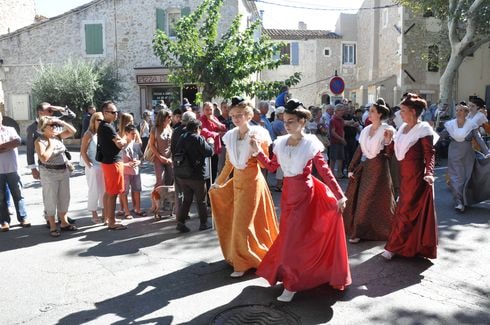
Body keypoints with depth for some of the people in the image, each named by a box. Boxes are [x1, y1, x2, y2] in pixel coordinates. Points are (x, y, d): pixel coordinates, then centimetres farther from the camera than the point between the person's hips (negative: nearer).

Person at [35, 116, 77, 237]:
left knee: (64, 198, 12)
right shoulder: (40, 141, -14)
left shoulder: (57, 136, 4)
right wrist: (51, 145, -18)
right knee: (51, 200, 2)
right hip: (49, 174, -6)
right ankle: (52, 227, 11)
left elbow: (73, 131, 7)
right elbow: (43, 158, -26)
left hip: (64, 172, 6)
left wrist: (61, 122, -4)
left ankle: (64, 223, 25)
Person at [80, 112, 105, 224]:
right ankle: (94, 215, 14)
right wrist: (89, 165, -13)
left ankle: (104, 213, 21)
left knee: (104, 190, 10)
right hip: (93, 167, -5)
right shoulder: (89, 134, -8)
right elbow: (83, 151, -9)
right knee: (94, 191, 2)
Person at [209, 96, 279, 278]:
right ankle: (242, 259, 32)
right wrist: (218, 182, 15)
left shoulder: (258, 133, -11)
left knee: (243, 222, -2)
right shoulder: (230, 136, 4)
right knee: (237, 220, 13)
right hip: (236, 180, 6)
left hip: (252, 181, -6)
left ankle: (243, 262, 14)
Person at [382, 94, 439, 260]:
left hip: (416, 174, -8)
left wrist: (429, 173, -25)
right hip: (404, 173, 8)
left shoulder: (423, 129, -11)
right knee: (404, 207, 13)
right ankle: (409, 244, 26)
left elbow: (430, 154, -14)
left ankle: (394, 246, 5)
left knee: (406, 210, -1)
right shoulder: (403, 128, 11)